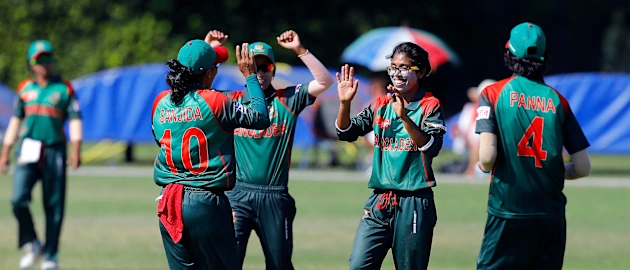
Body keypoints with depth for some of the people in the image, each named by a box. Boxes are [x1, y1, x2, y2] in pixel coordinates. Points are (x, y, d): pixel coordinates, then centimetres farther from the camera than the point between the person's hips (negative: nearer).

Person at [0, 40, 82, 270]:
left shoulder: (64, 89, 5)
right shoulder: (25, 89, 13)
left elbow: (75, 120, -3)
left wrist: (76, 150, -16)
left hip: (54, 151, -2)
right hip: (28, 151, 2)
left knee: (54, 206, 0)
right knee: (19, 199, -15)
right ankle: (31, 245, 4)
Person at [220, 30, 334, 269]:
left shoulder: (287, 99, 7)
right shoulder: (232, 101, 8)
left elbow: (324, 82, -2)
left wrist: (300, 50, -10)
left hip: (275, 197, 1)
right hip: (238, 195, -1)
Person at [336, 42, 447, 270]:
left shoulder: (429, 106, -4)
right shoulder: (381, 105, 11)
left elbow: (432, 147, -19)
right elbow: (346, 133, 8)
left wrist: (404, 116, -31)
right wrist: (345, 103, -10)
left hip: (414, 203, -4)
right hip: (380, 201, 4)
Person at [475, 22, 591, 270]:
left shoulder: (493, 93, -2)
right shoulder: (557, 100, 5)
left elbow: (487, 158, -14)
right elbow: (583, 168, 4)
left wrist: (483, 165, 9)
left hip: (508, 214, -3)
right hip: (551, 217, 3)